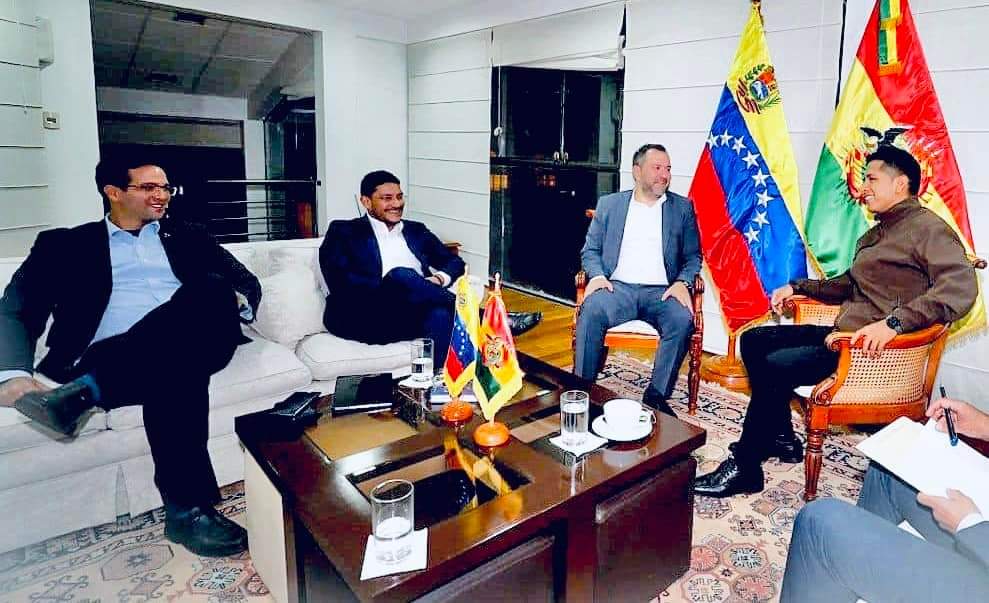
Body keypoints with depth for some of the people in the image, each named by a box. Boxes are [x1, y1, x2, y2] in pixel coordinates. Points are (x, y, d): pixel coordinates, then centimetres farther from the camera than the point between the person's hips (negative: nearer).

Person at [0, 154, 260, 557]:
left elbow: (247, 282, 18)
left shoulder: (188, 237, 27)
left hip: (193, 341, 2)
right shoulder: (65, 245, 19)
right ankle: (188, 509, -29)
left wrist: (233, 301, -9)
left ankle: (87, 390, -30)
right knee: (174, 369, -37)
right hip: (107, 356, -2)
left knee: (213, 290, -30)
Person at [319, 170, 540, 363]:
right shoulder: (344, 231, 12)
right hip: (363, 317, -3)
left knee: (441, 314, -34)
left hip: (417, 316, 3)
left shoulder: (416, 230, 25)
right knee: (401, 276, -33)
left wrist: (438, 278, -3)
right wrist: (388, 289, -15)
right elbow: (339, 281, -4)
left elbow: (455, 262, 21)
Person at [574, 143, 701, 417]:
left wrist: (683, 282, -9)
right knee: (590, 312, -32)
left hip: (662, 292, 1)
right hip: (618, 287, 0)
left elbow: (693, 256, 12)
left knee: (682, 320, -31)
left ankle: (656, 396, -16)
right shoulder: (608, 204, 14)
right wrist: (597, 275, -9)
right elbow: (590, 250, 12)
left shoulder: (683, 207, 14)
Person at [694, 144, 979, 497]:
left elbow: (961, 288, -25)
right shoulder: (874, 235, 21)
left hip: (875, 349, -10)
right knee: (754, 340, 6)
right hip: (842, 334, 10)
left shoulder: (927, 227, -9)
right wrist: (798, 287, 22)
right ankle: (781, 438, 11)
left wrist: (894, 322, -35)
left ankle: (745, 468, -13)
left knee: (777, 365, -27)